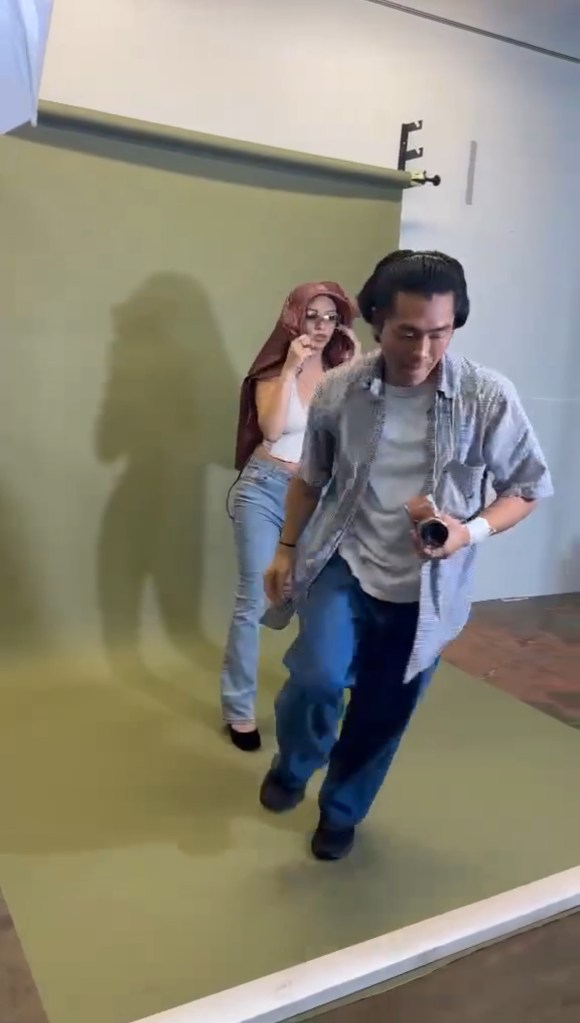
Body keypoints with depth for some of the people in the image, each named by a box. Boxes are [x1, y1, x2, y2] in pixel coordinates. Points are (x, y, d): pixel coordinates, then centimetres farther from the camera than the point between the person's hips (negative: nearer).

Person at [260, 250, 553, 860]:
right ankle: (292, 767, 14)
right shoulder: (339, 391, -9)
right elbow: (310, 478, 7)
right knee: (318, 676, -22)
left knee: (383, 715, 12)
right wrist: (286, 549, 12)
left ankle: (341, 812, 43)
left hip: (425, 587, 0)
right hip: (344, 561, 0)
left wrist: (472, 532, -22)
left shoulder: (488, 397, -15)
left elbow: (529, 485, -4)